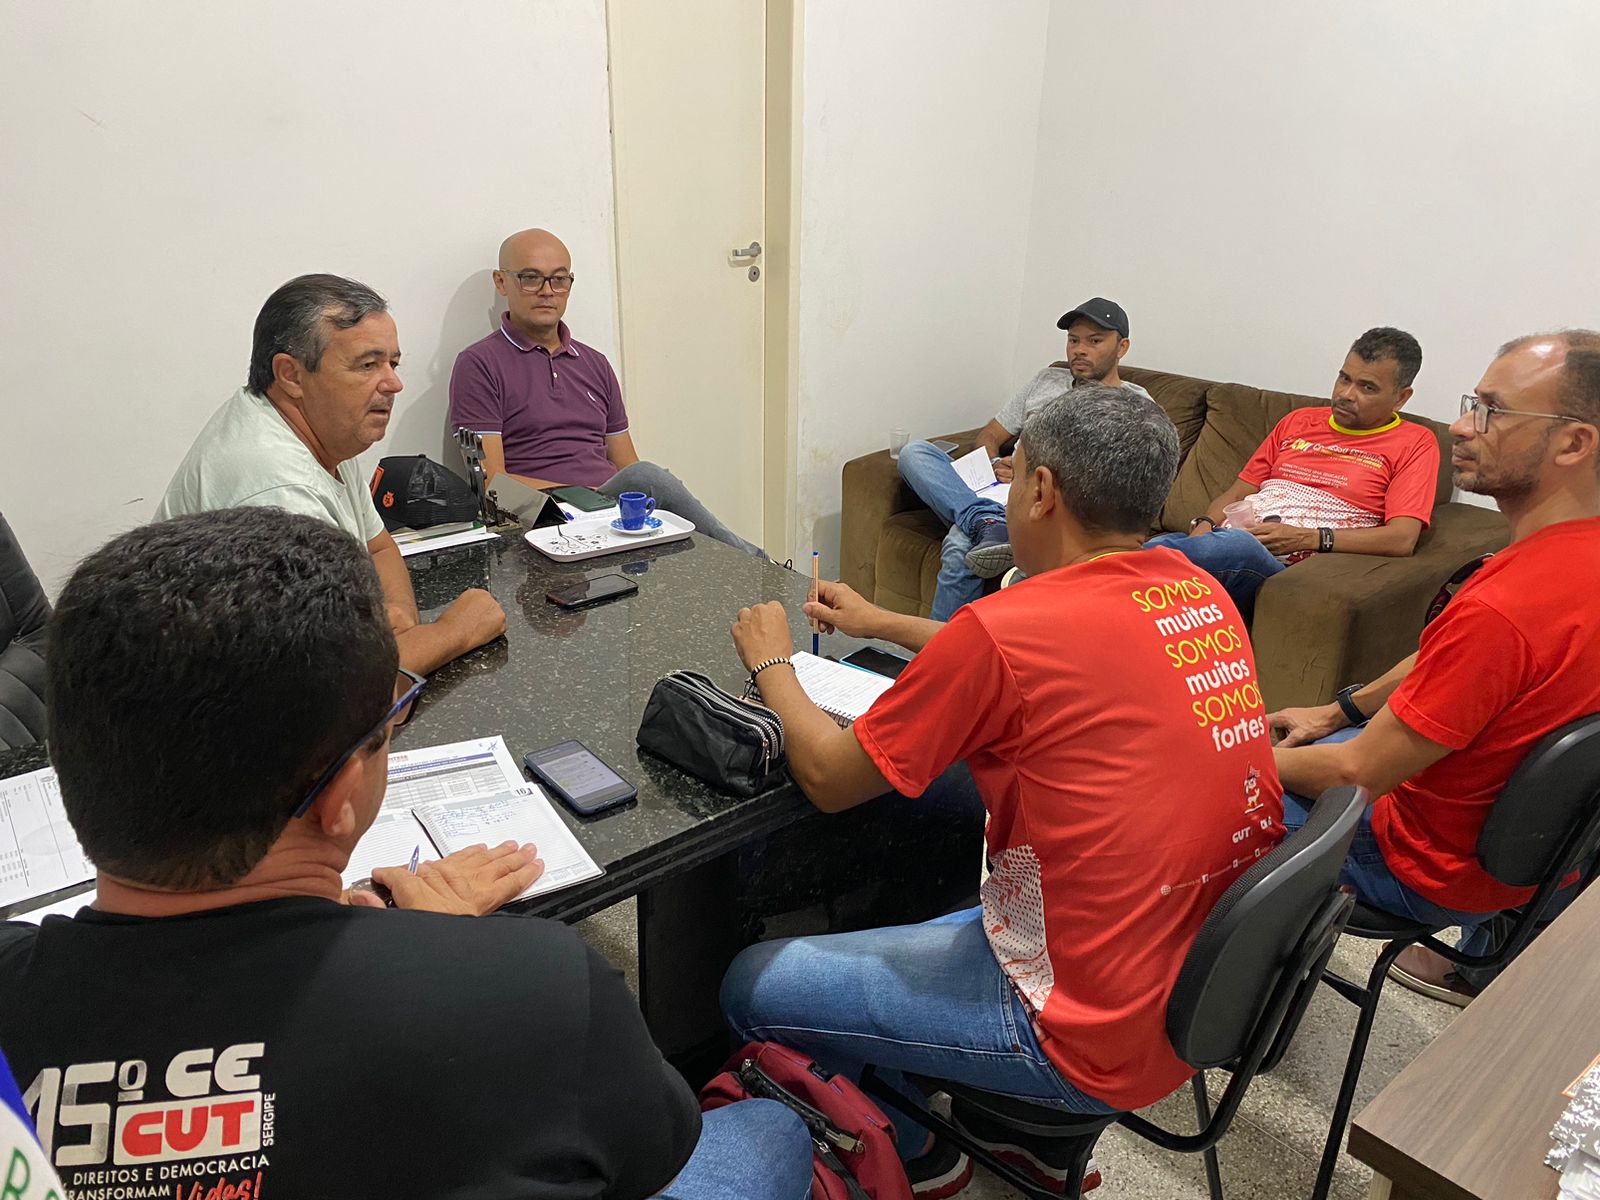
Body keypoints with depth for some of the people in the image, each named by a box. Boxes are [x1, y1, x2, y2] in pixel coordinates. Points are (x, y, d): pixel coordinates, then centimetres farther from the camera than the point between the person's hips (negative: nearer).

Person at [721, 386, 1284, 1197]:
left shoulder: (1005, 627, -24)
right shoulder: (1202, 596, -1)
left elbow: (830, 778, -11)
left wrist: (771, 663, 7)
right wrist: (886, 625, 23)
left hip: (1103, 1039, -8)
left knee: (754, 986, 4)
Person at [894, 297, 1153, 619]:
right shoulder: (1048, 379, 26)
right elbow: (989, 435, 24)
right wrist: (995, 467, -1)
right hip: (996, 497, 6)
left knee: (960, 547, -35)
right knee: (913, 452, -16)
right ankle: (988, 521, -35)